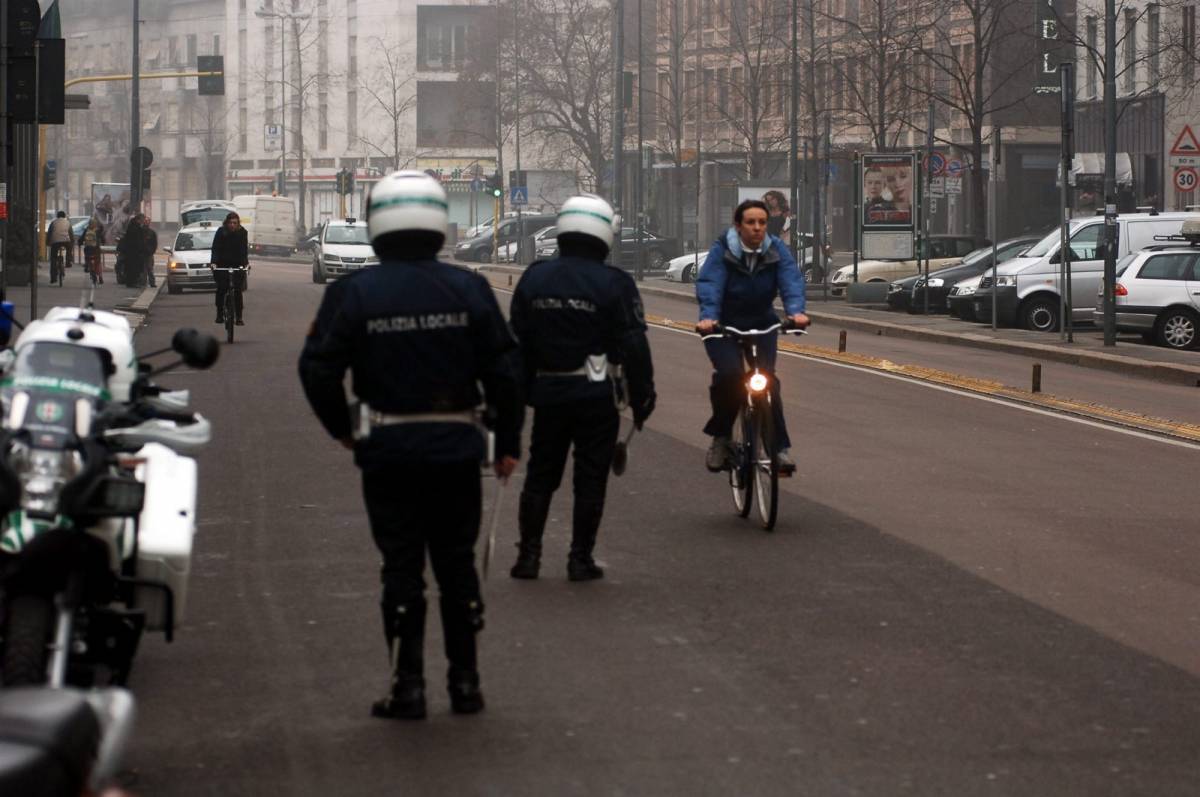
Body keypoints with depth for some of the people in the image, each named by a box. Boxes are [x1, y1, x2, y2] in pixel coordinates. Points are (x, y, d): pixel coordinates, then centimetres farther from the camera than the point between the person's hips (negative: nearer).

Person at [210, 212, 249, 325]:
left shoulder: (242, 232, -7)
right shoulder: (221, 231, -9)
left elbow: (244, 249, -7)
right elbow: (215, 248, -12)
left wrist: (246, 262, -21)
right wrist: (214, 262, -25)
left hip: (238, 264, 0)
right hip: (222, 264, 0)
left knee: (238, 291, -4)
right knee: (221, 290, -1)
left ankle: (238, 317, -2)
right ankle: (220, 315, 12)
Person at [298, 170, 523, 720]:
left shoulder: (353, 293, -6)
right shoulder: (468, 288, -2)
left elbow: (317, 369, -6)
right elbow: (503, 370, -1)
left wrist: (342, 428, 10)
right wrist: (508, 443, 8)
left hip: (387, 452, -1)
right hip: (456, 448, 2)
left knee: (401, 568, 5)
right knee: (457, 564, 12)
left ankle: (407, 686, 4)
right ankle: (465, 681, 15)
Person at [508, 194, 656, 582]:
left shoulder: (533, 278, 4)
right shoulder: (614, 284, -9)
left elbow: (518, 342, 10)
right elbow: (634, 347, -9)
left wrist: (521, 391, 18)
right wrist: (642, 396, -1)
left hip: (548, 392, 4)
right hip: (596, 395, -4)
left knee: (540, 475, 13)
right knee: (590, 478, 4)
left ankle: (528, 553, 11)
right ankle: (580, 558, 5)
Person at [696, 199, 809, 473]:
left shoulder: (777, 250, -7)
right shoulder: (722, 251, -14)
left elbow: (791, 281, -20)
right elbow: (709, 285, -26)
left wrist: (796, 310, -40)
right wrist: (708, 316, -45)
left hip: (762, 325, 2)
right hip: (724, 327, -2)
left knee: (766, 380, -14)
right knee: (729, 374, -24)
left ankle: (780, 447, -11)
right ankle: (720, 438, -4)